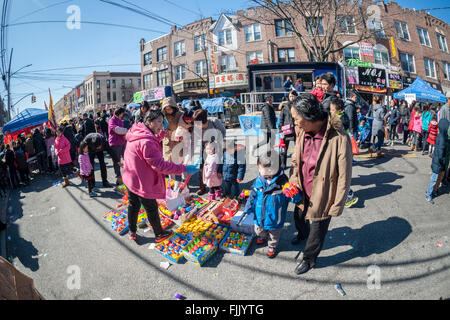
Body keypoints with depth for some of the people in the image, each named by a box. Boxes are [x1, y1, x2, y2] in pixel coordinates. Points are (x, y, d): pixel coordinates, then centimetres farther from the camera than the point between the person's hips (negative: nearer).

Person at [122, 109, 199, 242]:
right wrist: (184, 169, -33)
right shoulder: (146, 141, -32)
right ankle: (159, 234, 30)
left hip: (130, 180, 9)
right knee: (152, 209, 10)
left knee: (133, 206, 23)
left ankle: (132, 232, 40)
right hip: (142, 184, -9)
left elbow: (154, 144, 16)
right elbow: (160, 165, -34)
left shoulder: (137, 134, 0)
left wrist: (163, 132, 4)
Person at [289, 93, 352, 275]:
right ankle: (302, 234, 64)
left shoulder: (339, 139, -28)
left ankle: (309, 258, 43)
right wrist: (293, 180, -1)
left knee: (317, 230, 15)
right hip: (302, 192, 6)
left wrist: (337, 206, -14)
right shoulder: (302, 132, -9)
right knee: (299, 218, 30)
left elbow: (344, 178, -20)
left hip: (322, 196, -6)